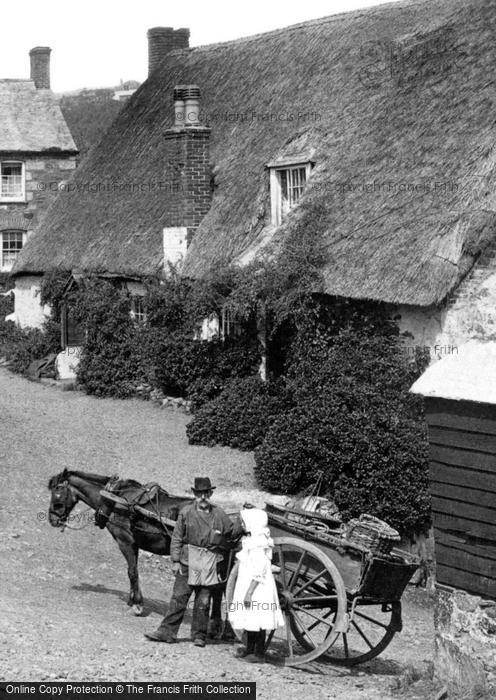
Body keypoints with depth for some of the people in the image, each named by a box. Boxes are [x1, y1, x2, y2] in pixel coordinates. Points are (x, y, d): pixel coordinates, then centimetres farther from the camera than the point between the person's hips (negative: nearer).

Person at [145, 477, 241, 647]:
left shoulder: (219, 514, 3)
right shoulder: (186, 512, 0)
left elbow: (235, 531, 16)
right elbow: (177, 537, 0)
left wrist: (223, 547, 7)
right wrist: (175, 561, -5)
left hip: (210, 563, 1)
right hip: (188, 561, -1)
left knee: (203, 601, 5)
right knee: (179, 597, -1)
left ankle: (199, 635, 15)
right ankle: (167, 632, 2)